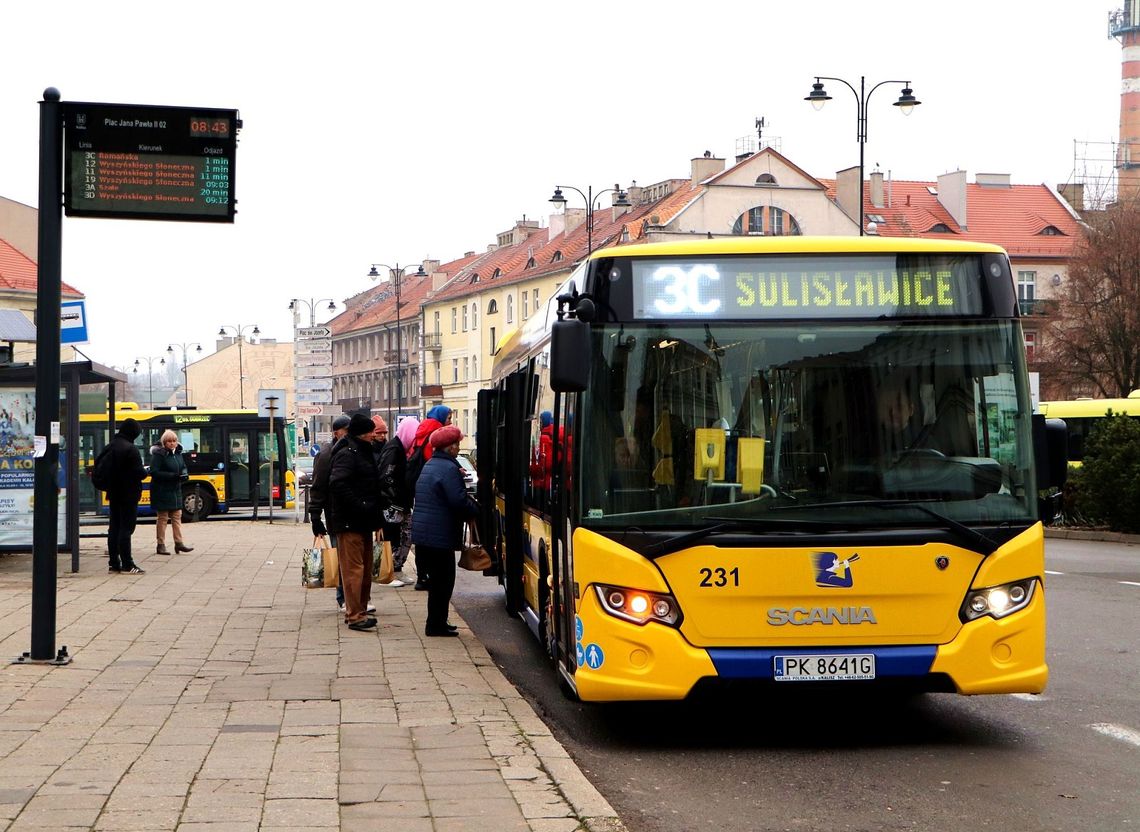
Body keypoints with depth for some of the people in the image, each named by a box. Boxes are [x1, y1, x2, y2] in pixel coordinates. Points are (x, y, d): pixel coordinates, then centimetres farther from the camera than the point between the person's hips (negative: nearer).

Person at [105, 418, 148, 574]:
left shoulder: (111, 447, 8)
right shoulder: (130, 449, -17)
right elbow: (138, 472, -20)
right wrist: (146, 472, 0)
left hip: (114, 494, 8)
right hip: (128, 495, -8)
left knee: (114, 527, 11)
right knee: (126, 528, -6)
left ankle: (113, 563, 15)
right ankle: (127, 564, -5)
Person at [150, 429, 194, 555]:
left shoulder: (178, 453, 7)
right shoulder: (158, 454, -14)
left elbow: (183, 467, 19)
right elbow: (154, 472, -20)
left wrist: (184, 474, -5)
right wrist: (172, 476, -26)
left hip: (175, 490, 7)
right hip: (162, 491, -7)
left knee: (177, 516, 7)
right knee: (162, 518, 0)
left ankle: (179, 543, 11)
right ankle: (161, 546, 7)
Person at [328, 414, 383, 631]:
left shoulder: (365, 453, 18)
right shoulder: (346, 454, -13)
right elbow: (338, 485, -25)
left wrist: (375, 516, 16)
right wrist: (359, 507, -24)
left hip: (363, 522, 10)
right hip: (350, 522, -10)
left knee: (365, 568, 15)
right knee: (353, 568, -10)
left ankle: (359, 610, 23)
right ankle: (354, 615, -11)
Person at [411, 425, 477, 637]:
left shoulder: (429, 466, 15)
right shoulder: (449, 469, -16)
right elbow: (459, 501, -22)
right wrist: (475, 510, -5)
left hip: (422, 532, 10)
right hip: (440, 536, -10)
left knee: (437, 579, 17)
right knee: (443, 580, -1)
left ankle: (437, 622, 23)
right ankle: (436, 625, 2)